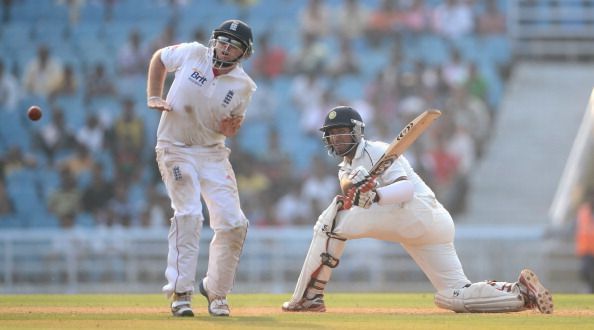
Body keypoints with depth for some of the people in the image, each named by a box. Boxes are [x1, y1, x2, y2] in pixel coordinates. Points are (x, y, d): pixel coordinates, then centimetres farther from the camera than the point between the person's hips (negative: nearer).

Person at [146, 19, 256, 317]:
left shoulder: (244, 86, -4)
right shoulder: (192, 54, -9)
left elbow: (229, 128, 4)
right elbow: (159, 58, 9)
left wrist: (231, 127, -20)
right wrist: (153, 97, -1)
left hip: (213, 153, 3)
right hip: (176, 148, -3)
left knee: (233, 223, -5)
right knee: (188, 214, -20)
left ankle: (216, 290, 14)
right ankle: (180, 293, -19)